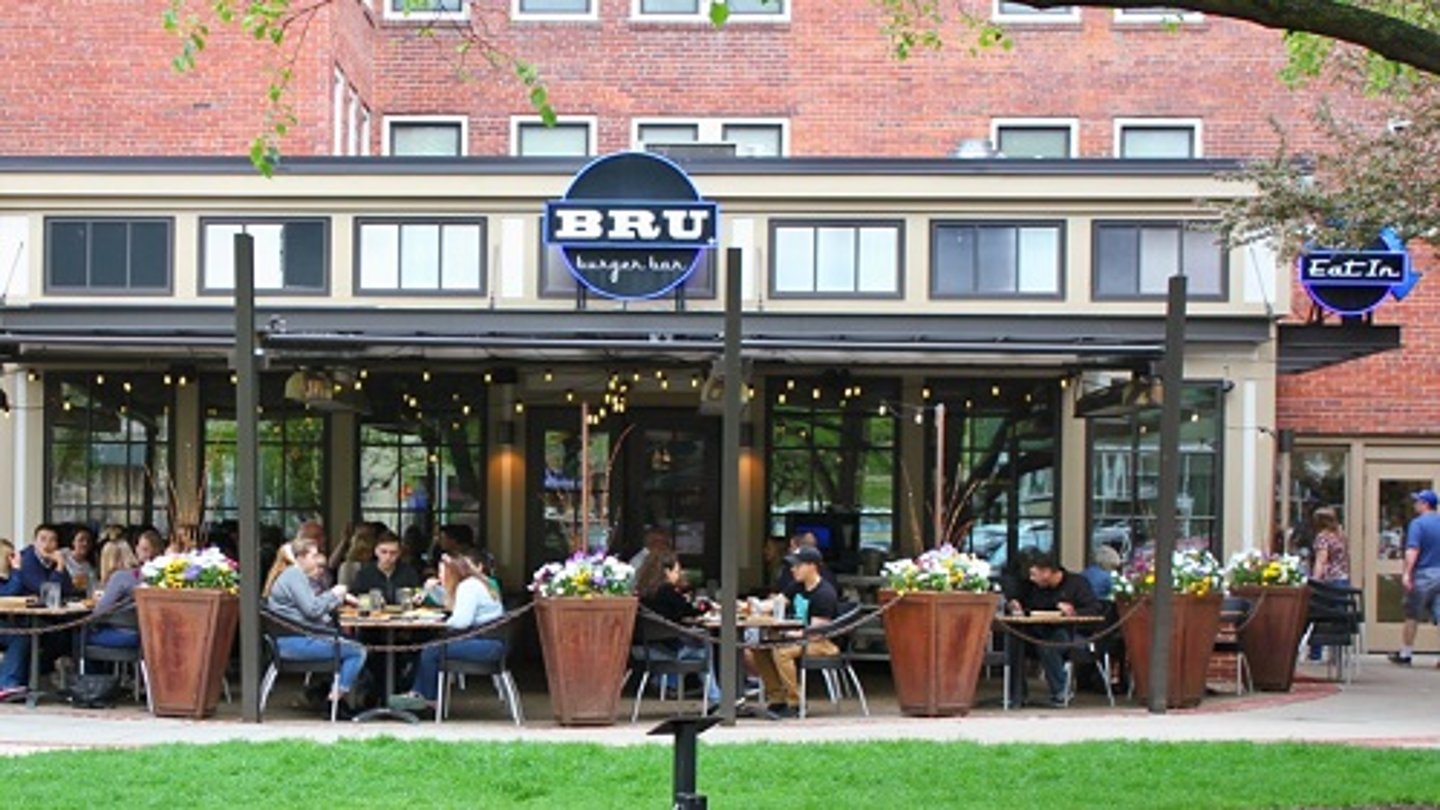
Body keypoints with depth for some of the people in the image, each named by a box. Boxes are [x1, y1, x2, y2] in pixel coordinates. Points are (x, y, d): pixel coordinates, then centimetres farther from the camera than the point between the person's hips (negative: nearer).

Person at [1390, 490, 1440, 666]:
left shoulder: (1418, 523, -9)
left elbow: (1413, 550, -19)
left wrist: (1407, 573, -23)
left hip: (1423, 574, -5)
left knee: (1412, 617, 7)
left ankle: (1405, 654, 17)